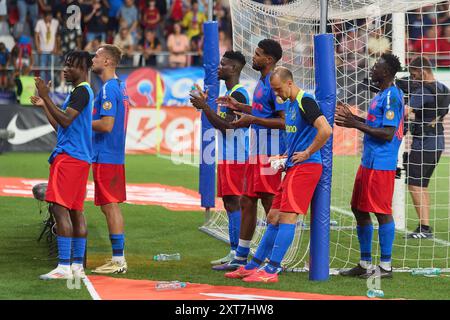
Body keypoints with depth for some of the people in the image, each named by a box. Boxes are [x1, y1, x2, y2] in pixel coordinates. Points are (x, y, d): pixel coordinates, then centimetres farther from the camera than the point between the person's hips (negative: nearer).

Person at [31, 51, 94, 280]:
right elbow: (61, 126, 25)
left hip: (69, 156, -11)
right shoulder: (79, 92, 21)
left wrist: (46, 97, -20)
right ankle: (77, 267, 9)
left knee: (59, 207, -14)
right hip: (80, 158, 11)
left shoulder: (81, 91, -11)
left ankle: (64, 267, -18)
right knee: (76, 211, 9)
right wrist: (44, 105, 26)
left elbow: (65, 121, -21)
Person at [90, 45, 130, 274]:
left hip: (105, 157, -10)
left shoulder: (108, 89, -15)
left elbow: (106, 125, -22)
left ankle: (118, 260, -5)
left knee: (110, 206, -7)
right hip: (115, 155, 10)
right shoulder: (119, 87, 15)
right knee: (111, 207, 13)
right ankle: (119, 259, 16)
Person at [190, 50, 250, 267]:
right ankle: (234, 252, 14)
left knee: (234, 204, -10)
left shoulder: (238, 94, -14)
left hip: (235, 158, -11)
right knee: (230, 204, 11)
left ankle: (238, 254, -10)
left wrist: (205, 107, -18)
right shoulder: (230, 93, 19)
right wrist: (204, 107, 17)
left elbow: (228, 126, -21)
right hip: (227, 158, 11)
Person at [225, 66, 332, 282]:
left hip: (305, 167, -10)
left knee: (287, 217, -12)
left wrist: (307, 153, -17)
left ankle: (271, 271, -12)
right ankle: (253, 267, 16)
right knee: (274, 218, 12)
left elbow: (325, 130, -24)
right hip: (293, 167, 10)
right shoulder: (290, 104, 16)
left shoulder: (305, 101, -13)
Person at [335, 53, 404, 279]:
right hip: (369, 163, 11)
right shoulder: (382, 95, 17)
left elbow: (387, 133, -20)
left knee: (382, 212, -6)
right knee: (359, 209, 13)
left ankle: (385, 266, 0)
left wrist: (356, 125, -18)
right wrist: (353, 118, 19)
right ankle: (365, 265, 20)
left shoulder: (392, 97, -15)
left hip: (381, 165, -11)